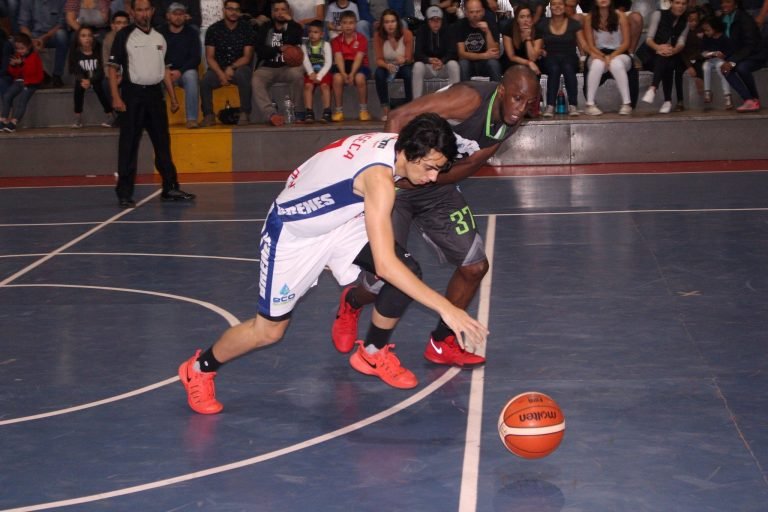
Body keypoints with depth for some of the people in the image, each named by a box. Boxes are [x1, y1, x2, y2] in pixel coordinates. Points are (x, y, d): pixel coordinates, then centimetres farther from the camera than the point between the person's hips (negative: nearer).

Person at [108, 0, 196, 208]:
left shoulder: (159, 37, 12)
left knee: (163, 143, 8)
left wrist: (173, 97, 13)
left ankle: (170, 188, 15)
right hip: (133, 93, -5)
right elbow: (112, 68, -5)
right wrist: (116, 97, -14)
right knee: (129, 145, -4)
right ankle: (124, 193, 0)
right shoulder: (124, 36, -3)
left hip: (155, 93, 5)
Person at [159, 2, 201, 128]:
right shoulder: (161, 33, 5)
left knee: (191, 75, -35)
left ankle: (192, 119, -38)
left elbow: (196, 58, -3)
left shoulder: (191, 33, 4)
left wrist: (180, 71, -18)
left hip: (186, 72, -1)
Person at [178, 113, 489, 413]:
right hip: (292, 233, -8)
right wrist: (445, 308, -46)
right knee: (269, 331, 1)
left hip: (340, 222, 8)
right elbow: (385, 265, -45)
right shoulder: (379, 176, -39)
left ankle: (372, 354, 12)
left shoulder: (398, 144, -15)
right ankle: (199, 369, 29)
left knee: (409, 273, -11)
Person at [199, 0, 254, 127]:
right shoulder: (213, 29, 0)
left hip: (240, 67, -1)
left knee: (243, 76, -36)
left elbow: (247, 57, -2)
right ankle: (209, 116, -15)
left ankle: (244, 114, -25)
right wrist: (220, 73, -19)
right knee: (204, 81, -29)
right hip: (218, 68, 1)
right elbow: (210, 57, -2)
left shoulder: (246, 28, -1)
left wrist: (232, 68, -19)